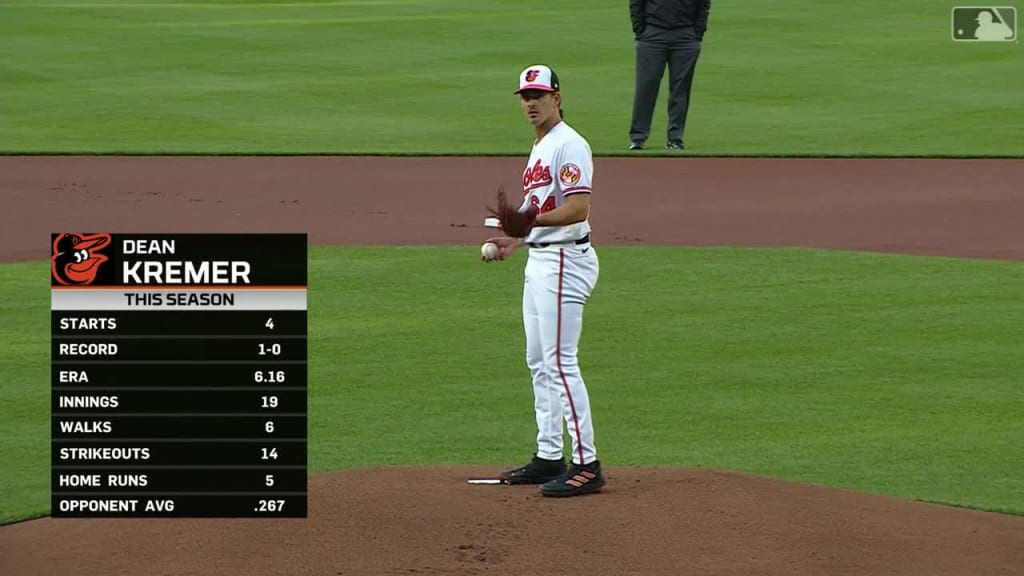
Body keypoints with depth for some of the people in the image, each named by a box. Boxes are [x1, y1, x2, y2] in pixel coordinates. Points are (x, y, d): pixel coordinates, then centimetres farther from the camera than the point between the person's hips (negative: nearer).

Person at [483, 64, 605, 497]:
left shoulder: (569, 145, -14)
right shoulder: (540, 148, 18)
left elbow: (578, 208, -24)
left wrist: (530, 221, -35)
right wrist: (516, 239, 20)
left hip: (564, 261, -11)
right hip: (539, 261, 11)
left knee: (560, 363, -12)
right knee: (539, 363, 13)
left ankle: (586, 465, -12)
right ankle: (549, 457, 20)